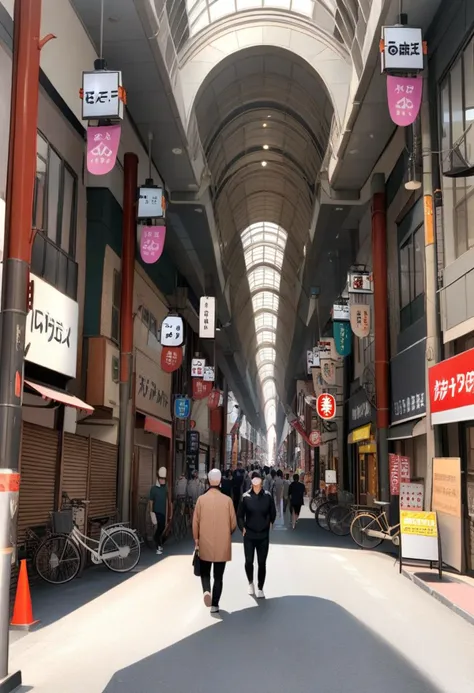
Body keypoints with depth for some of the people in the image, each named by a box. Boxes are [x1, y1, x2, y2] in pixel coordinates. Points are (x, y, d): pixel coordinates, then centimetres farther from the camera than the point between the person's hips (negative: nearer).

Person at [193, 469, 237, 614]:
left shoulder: (201, 499, -8)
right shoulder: (227, 500, -8)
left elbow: (195, 522, -4)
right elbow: (233, 523, -2)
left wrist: (196, 539, 10)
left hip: (205, 544, 0)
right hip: (222, 545, 0)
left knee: (205, 572, 18)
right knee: (218, 576, 10)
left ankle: (206, 590, -8)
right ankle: (214, 605, 9)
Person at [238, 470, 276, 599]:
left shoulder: (268, 496, -6)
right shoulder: (246, 497, -7)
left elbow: (273, 513, 8)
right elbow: (240, 515, 2)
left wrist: (270, 523, 2)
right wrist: (242, 528, -5)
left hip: (263, 535, 0)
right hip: (249, 535, 0)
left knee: (262, 563, 4)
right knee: (249, 561, 2)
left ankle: (260, 588, 19)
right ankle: (250, 582, 29)